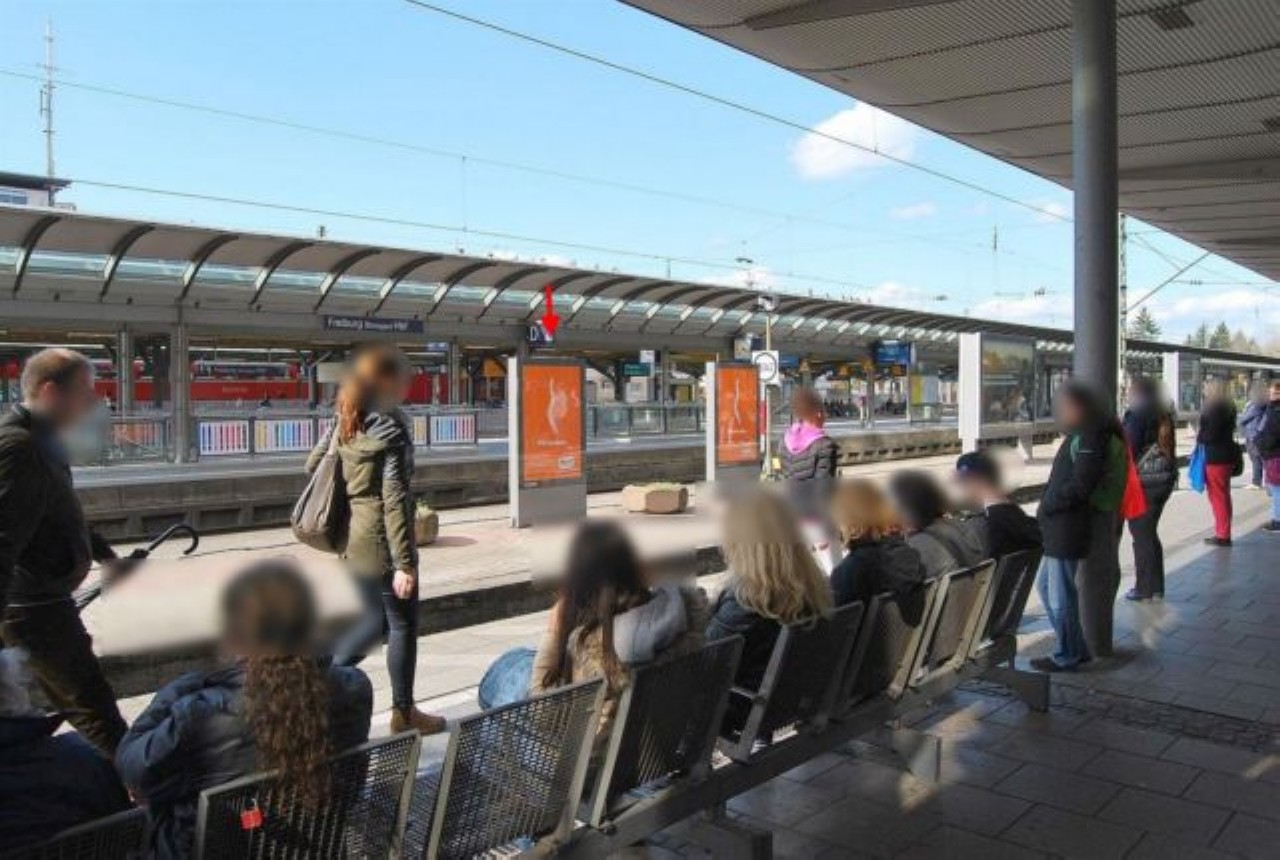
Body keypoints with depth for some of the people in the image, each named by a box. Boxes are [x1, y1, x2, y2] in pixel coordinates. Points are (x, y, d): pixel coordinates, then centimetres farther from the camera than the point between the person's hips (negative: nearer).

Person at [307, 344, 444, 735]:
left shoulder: (346, 423, 7)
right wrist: (404, 563, -19)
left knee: (375, 620, 21)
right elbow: (395, 500, -20)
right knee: (403, 624, 8)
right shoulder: (391, 427, -17)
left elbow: (313, 464, 16)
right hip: (383, 540, -8)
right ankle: (403, 711, 19)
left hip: (354, 537, 8)